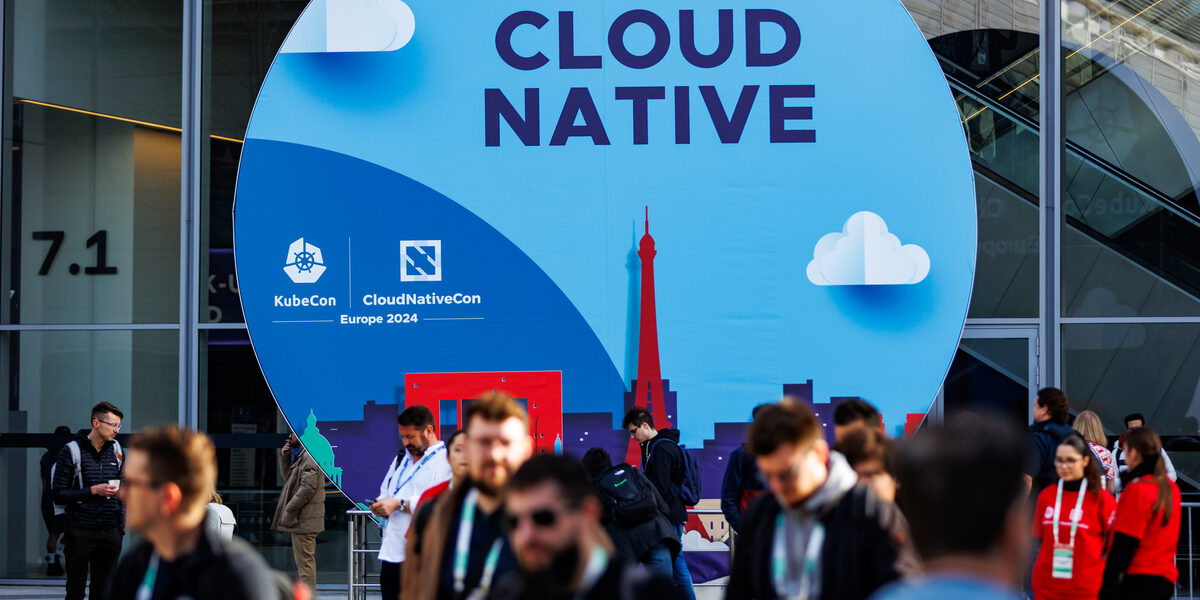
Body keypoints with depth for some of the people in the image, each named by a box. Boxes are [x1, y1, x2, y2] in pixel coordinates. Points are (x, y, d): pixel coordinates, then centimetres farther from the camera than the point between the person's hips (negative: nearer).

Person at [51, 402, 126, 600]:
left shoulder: (116, 450, 10)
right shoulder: (71, 451, -5)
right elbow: (58, 494, -8)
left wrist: (121, 523, 10)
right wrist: (93, 491, -15)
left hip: (110, 532, 4)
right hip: (80, 532, -4)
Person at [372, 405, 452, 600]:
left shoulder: (444, 461, -9)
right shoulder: (402, 457, 20)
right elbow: (386, 489, 31)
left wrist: (400, 504, -18)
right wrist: (380, 505, 7)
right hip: (392, 551, 8)